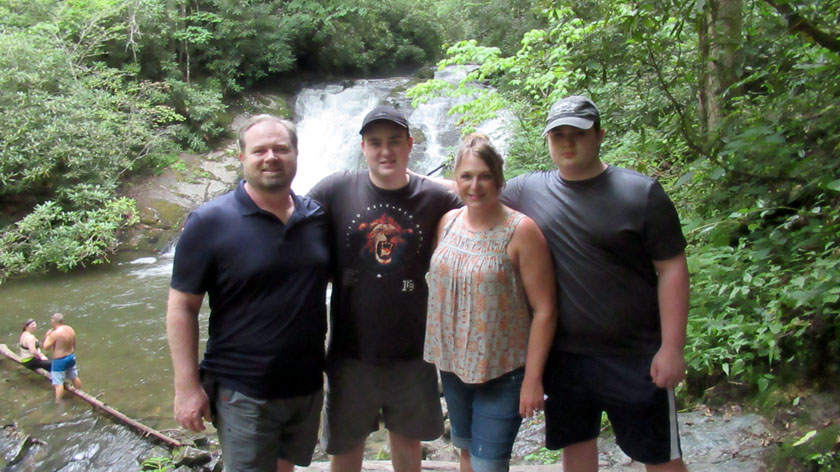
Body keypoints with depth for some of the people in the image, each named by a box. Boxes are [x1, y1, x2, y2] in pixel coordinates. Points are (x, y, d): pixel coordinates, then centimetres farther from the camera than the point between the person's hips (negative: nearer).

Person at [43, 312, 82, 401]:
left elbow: (46, 347, -17)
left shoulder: (55, 334, -25)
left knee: (58, 383, 4)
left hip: (59, 360, -8)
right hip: (71, 357, 8)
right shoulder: (71, 329, -2)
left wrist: (47, 336, -6)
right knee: (74, 377, 25)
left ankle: (58, 402, 11)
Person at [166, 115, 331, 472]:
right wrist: (187, 387, -12)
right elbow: (182, 308, -9)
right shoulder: (210, 222, -10)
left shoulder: (318, 218, 1)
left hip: (308, 386, 5)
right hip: (243, 394, -4)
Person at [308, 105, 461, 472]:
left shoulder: (436, 200, -7)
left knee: (407, 437, 22)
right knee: (346, 443, 17)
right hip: (351, 349, 0)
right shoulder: (335, 191, -9)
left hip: (412, 349, 1)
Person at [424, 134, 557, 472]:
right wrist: (438, 352, 10)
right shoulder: (448, 222, 0)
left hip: (502, 372, -5)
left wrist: (533, 378, -15)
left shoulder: (520, 231, -15)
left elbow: (544, 310, -15)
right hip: (452, 365, 5)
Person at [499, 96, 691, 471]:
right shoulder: (527, 191, 1)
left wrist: (672, 348, -11)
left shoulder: (641, 193, -7)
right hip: (563, 355, 3)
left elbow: (672, 269, -7)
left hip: (634, 356, -3)